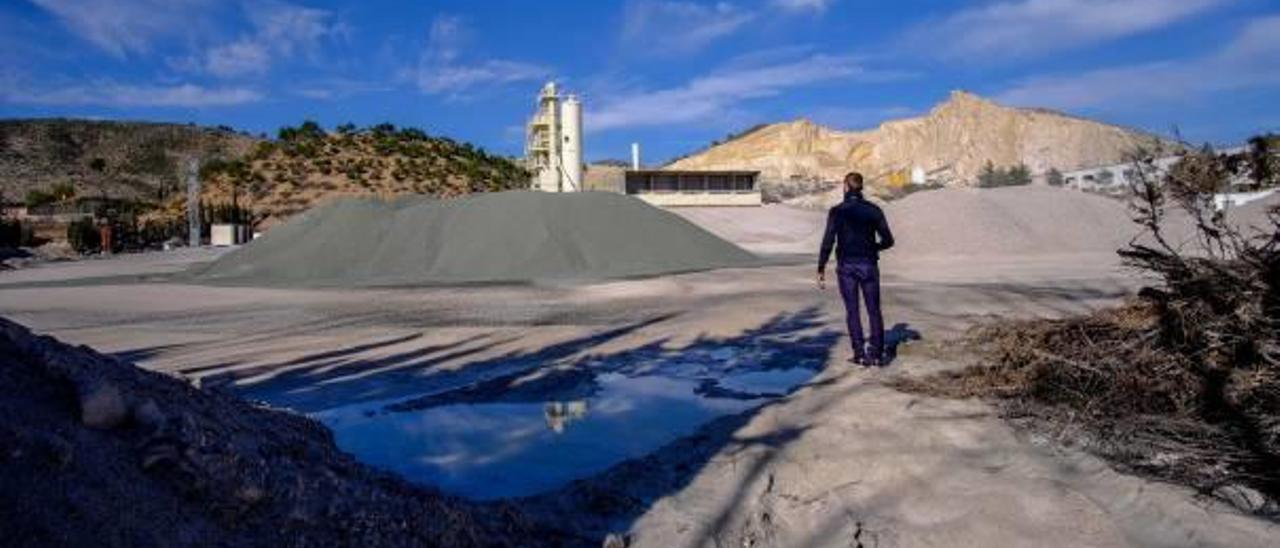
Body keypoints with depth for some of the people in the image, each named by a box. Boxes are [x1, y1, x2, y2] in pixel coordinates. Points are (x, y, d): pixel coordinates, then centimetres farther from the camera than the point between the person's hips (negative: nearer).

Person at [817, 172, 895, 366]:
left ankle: (860, 354, 7)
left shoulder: (837, 211, -6)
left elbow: (828, 242, -12)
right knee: (874, 311, 11)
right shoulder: (873, 210, 0)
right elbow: (888, 240, 1)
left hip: (846, 266, -1)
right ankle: (877, 353, 8)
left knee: (852, 311, 9)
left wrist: (821, 270, -7)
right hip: (869, 265, 1)